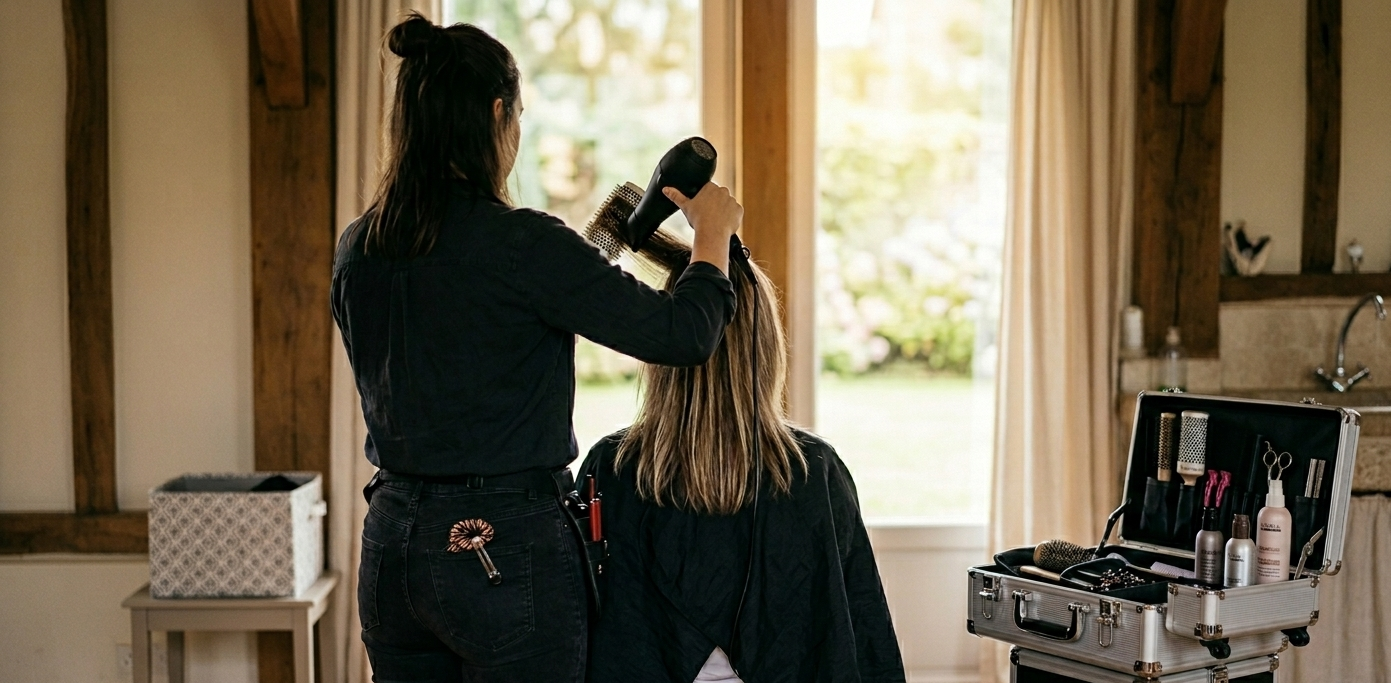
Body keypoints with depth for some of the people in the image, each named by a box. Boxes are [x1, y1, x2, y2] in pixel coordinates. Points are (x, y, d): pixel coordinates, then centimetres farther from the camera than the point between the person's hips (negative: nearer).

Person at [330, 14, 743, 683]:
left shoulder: (356, 249, 4)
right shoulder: (522, 245, -17)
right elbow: (683, 333, -16)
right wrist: (713, 233, 2)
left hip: (390, 545, 7)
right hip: (507, 551, -7)